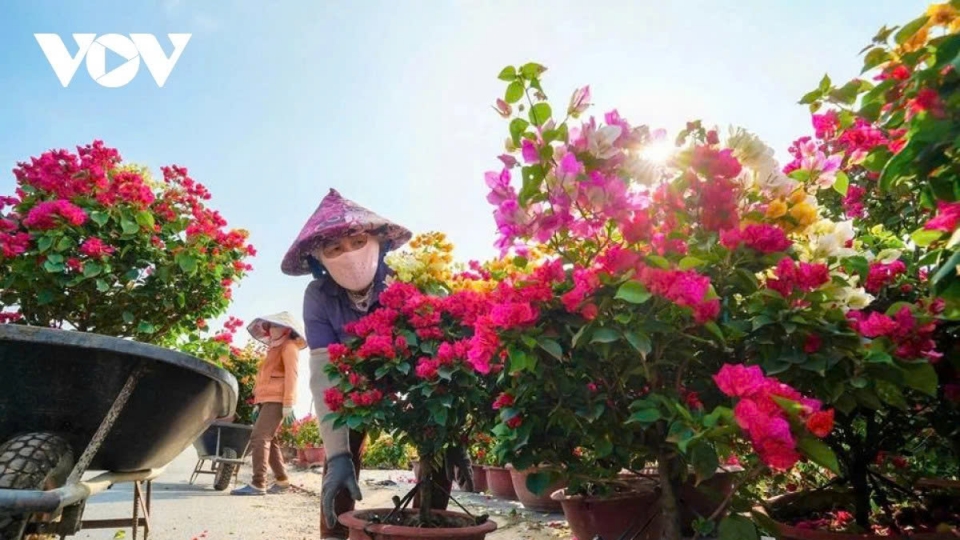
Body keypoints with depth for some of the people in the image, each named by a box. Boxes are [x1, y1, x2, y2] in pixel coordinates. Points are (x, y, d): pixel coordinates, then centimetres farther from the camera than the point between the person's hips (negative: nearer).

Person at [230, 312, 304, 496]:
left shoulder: (289, 346, -2)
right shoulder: (274, 349, 25)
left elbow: (291, 375, -12)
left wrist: (288, 403, -20)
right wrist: (258, 403, 21)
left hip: (277, 400, -9)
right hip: (267, 400, 9)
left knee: (259, 438, -16)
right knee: (269, 439, 10)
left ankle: (258, 484, -18)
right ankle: (282, 480, 18)